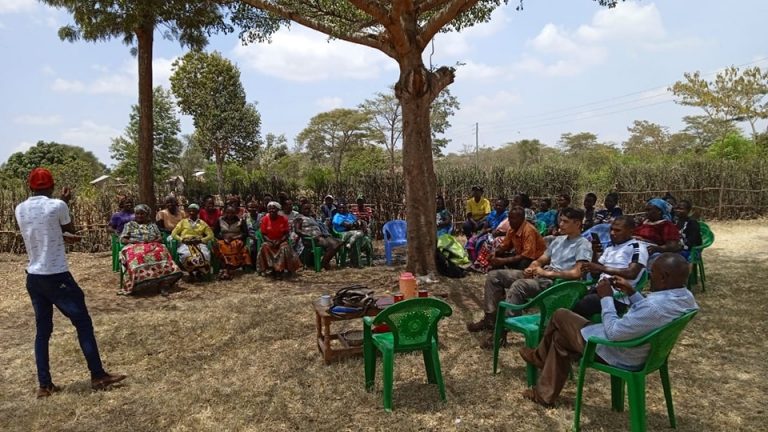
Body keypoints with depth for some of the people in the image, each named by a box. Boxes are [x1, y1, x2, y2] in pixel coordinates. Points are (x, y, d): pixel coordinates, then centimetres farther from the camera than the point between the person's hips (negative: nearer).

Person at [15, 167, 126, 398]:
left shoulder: (20, 210, 5)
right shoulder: (57, 206, -13)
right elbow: (71, 230, 4)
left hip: (33, 278, 6)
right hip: (57, 277, -6)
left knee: (42, 330, 13)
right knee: (83, 323, 2)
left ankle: (44, 385, 15)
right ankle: (98, 376, 7)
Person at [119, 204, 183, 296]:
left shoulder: (153, 225, 26)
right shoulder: (129, 225, 21)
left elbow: (160, 238, 19)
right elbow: (122, 239, 11)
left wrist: (152, 241, -4)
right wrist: (135, 241, -7)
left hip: (152, 246, 1)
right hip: (135, 247, -1)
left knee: (162, 254, -35)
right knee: (136, 257, -40)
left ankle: (163, 284, -45)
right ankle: (133, 285, -40)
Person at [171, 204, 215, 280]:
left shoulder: (202, 223, 20)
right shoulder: (183, 222, 20)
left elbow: (210, 235, 10)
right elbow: (173, 234, 11)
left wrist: (201, 240, -7)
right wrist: (182, 239, -8)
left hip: (199, 244, 0)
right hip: (185, 243, 0)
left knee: (204, 255, -35)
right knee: (186, 255, -37)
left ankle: (200, 273, -19)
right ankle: (192, 273, -19)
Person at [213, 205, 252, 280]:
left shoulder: (241, 221, 8)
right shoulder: (220, 220, 13)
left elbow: (245, 233, 1)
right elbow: (215, 233, 9)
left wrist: (234, 237, -13)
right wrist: (224, 238, -9)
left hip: (236, 240, -1)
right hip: (223, 240, 2)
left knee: (235, 246, -37)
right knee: (220, 245, -34)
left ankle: (226, 269, -38)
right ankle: (225, 269, -37)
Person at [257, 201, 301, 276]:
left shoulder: (284, 219, -7)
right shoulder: (265, 219, -5)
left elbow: (286, 233, -4)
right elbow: (263, 234, -1)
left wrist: (279, 241, -20)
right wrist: (270, 241, -18)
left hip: (281, 241, -1)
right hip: (269, 241, 1)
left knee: (285, 247, -32)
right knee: (264, 246, -31)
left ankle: (281, 268, -19)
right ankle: (271, 267, -21)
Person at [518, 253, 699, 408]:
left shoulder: (655, 306, -37)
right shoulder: (686, 297, -6)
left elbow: (613, 332, -28)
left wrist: (606, 297, -17)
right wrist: (631, 292, 4)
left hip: (619, 356, -9)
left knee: (560, 316, 9)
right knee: (560, 337, 20)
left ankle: (540, 356, 38)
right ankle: (545, 394, 30)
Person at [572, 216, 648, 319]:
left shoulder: (637, 248, 1)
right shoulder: (609, 248, 22)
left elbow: (631, 273, -16)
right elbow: (595, 275, 20)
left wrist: (601, 268, -18)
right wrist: (594, 253, 5)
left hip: (618, 296, -7)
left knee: (583, 303, -32)